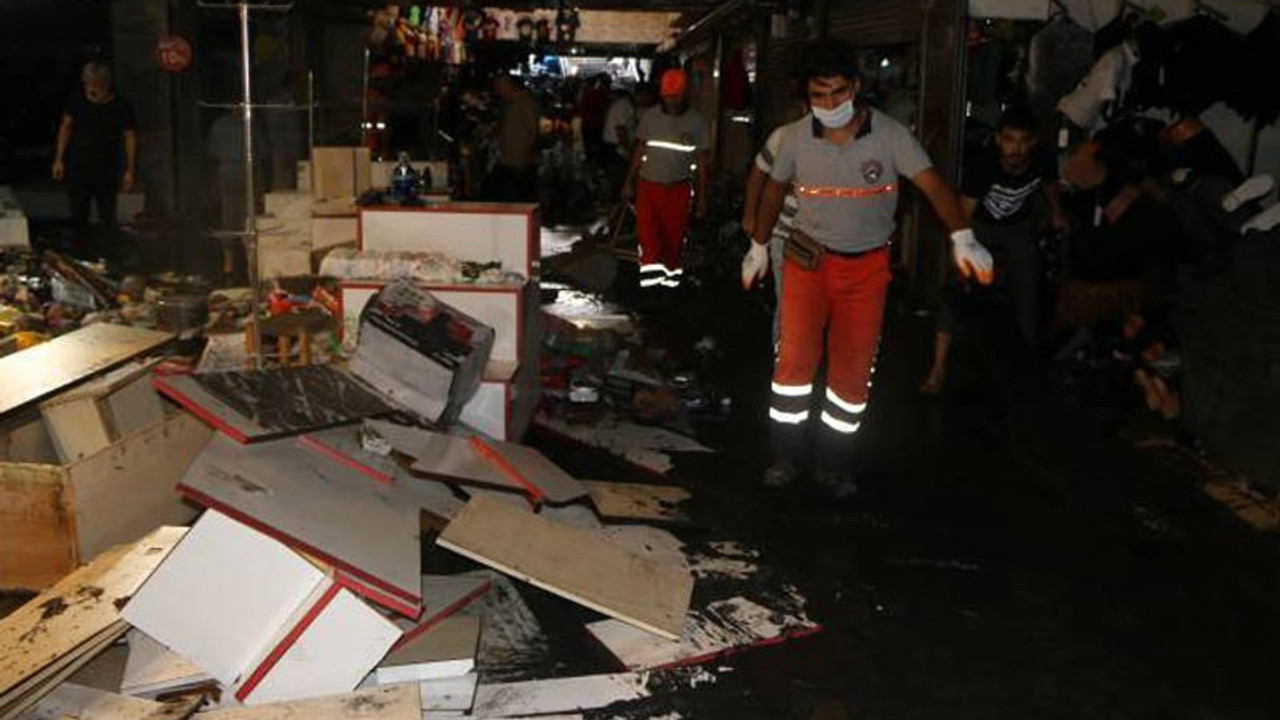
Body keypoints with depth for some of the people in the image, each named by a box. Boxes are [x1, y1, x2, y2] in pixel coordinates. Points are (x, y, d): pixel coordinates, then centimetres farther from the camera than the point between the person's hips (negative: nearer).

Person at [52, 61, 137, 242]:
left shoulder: (120, 107, -9)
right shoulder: (77, 100, -2)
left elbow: (130, 137, -3)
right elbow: (65, 127, 8)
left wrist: (130, 171, -5)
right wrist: (59, 159, 6)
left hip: (106, 172, -2)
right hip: (77, 168, 3)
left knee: (107, 220, 0)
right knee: (78, 217, 10)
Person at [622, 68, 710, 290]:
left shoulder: (697, 121, -4)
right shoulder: (650, 116, 0)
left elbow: (701, 160, 0)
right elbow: (640, 150, 9)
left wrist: (702, 196, 0)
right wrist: (629, 181, 7)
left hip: (678, 189, -1)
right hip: (648, 184, 1)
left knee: (674, 233, 7)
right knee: (646, 229, -13)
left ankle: (671, 272, 24)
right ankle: (653, 268, -7)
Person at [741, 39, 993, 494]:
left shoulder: (891, 135, -11)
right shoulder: (795, 137, -5)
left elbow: (933, 184, -20)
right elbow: (774, 190, 11)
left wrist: (962, 237, -35)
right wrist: (758, 247, 16)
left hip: (867, 265, 0)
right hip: (808, 257, 0)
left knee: (853, 371, 5)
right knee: (795, 358, -8)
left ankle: (833, 464, 19)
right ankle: (786, 456, 8)